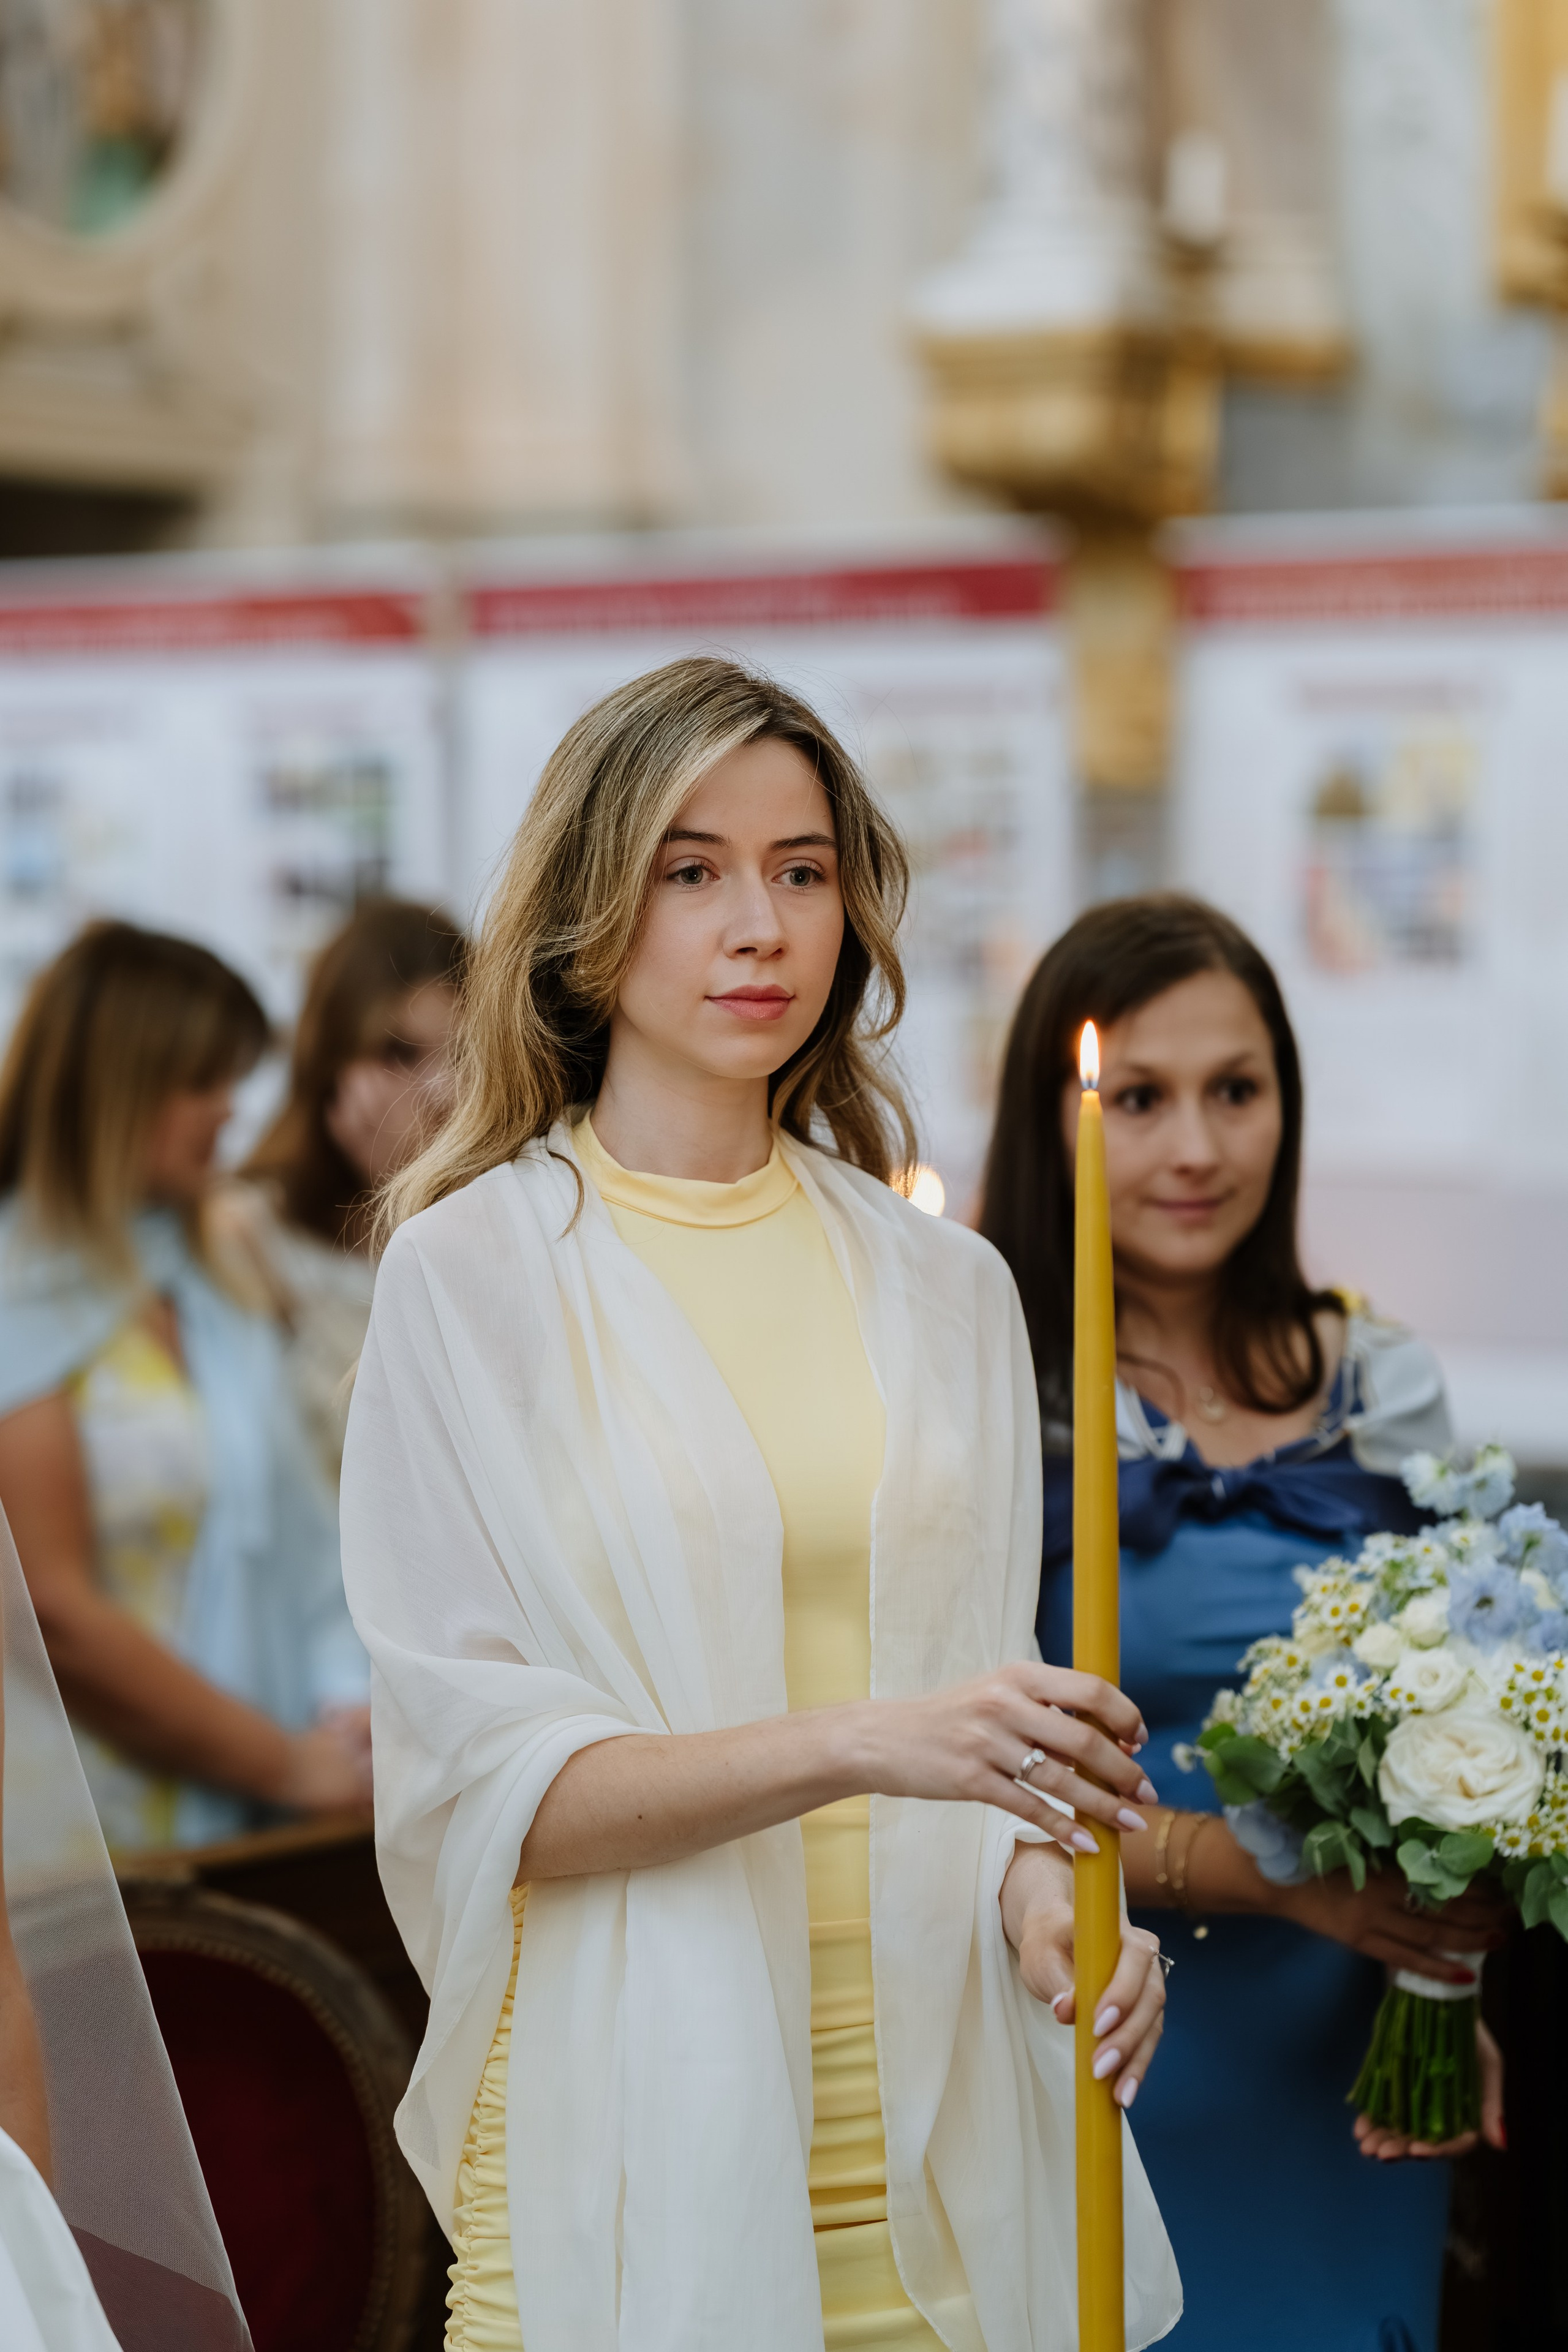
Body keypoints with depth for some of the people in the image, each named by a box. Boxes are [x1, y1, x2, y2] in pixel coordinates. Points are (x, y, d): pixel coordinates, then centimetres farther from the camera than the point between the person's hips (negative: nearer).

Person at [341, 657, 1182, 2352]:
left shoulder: (943, 1288, 8)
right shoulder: (470, 1271, -5)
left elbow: (981, 1694, 13)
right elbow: (475, 1773, -10)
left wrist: (1041, 1890, -8)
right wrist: (850, 1745, -23)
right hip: (636, 2132, -4)